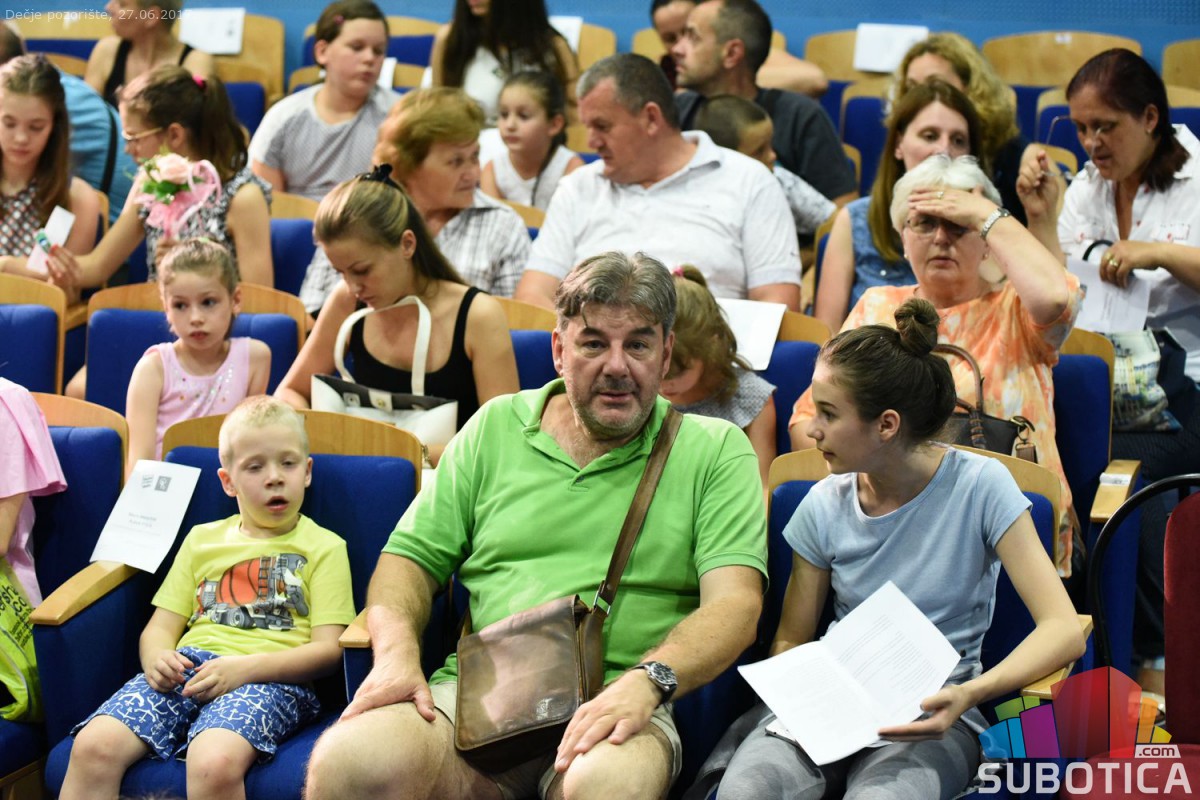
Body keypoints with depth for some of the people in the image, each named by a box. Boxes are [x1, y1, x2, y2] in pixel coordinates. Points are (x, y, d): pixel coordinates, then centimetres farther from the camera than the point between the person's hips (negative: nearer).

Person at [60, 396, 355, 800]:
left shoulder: (324, 547, 14)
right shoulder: (202, 540, 27)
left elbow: (328, 649, 2)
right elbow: (160, 627, 23)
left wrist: (246, 667, -14)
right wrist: (156, 657, -4)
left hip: (269, 678, -4)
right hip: (187, 669, 4)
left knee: (214, 764, -38)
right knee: (94, 745, -26)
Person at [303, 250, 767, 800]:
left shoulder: (716, 451, 9)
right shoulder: (496, 428, 18)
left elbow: (734, 604, -3)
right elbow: (409, 559, 19)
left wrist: (647, 681, -22)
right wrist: (397, 653, -3)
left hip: (612, 705, -2)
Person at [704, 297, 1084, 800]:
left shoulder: (980, 486, -6)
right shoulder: (825, 507, 5)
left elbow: (1063, 631, -13)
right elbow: (790, 641, 15)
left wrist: (969, 694, -29)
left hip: (932, 716, -3)